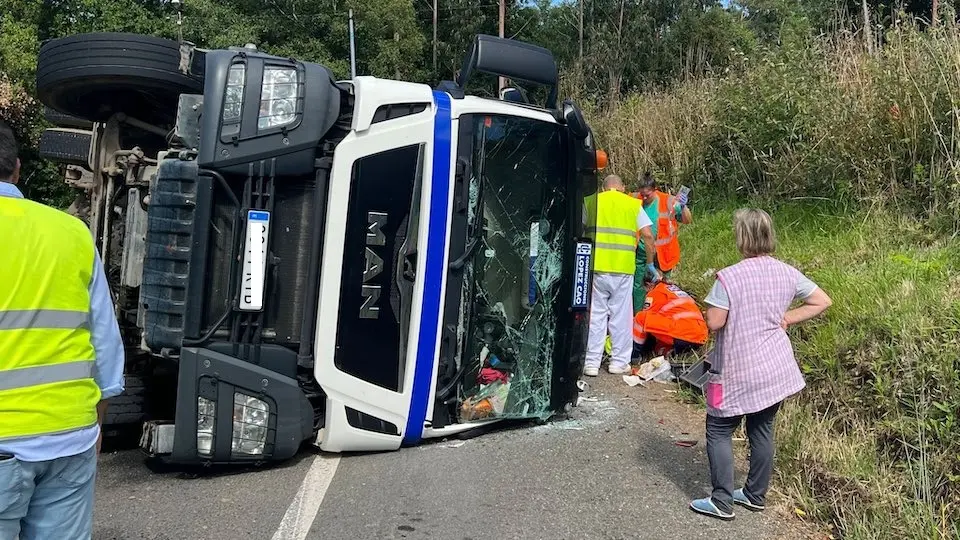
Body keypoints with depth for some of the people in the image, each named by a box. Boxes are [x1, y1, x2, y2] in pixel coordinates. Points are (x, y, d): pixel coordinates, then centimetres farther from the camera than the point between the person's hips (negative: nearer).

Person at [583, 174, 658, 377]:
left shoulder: (592, 201, 8)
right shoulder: (633, 204, 9)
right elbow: (648, 236, 2)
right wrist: (650, 264, 11)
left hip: (596, 267, 0)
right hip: (623, 268, 0)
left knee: (595, 315, 6)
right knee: (621, 316, 10)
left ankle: (591, 362, 8)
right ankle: (619, 361, 17)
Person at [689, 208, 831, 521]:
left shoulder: (729, 277, -18)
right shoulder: (787, 273, 0)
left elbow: (714, 323, -17)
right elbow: (823, 302, 7)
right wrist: (786, 318, 6)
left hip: (739, 372, -6)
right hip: (776, 369, 6)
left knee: (719, 431, 6)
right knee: (762, 430, 17)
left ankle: (721, 502, 6)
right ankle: (755, 495, 29)